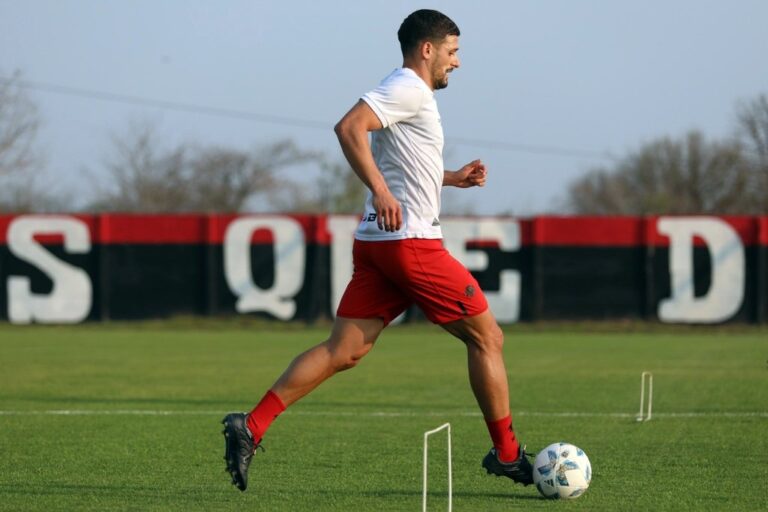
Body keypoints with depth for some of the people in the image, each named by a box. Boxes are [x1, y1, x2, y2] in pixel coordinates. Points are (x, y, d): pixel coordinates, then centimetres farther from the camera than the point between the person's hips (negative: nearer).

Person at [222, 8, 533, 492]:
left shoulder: (410, 92, 22)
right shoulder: (408, 88, -9)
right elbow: (350, 127, -23)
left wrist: (451, 178, 25)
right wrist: (381, 191, -27)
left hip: (376, 243, 10)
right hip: (411, 241, -10)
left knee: (344, 350, 2)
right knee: (486, 336, 3)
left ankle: (251, 427, -8)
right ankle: (506, 454, 9)